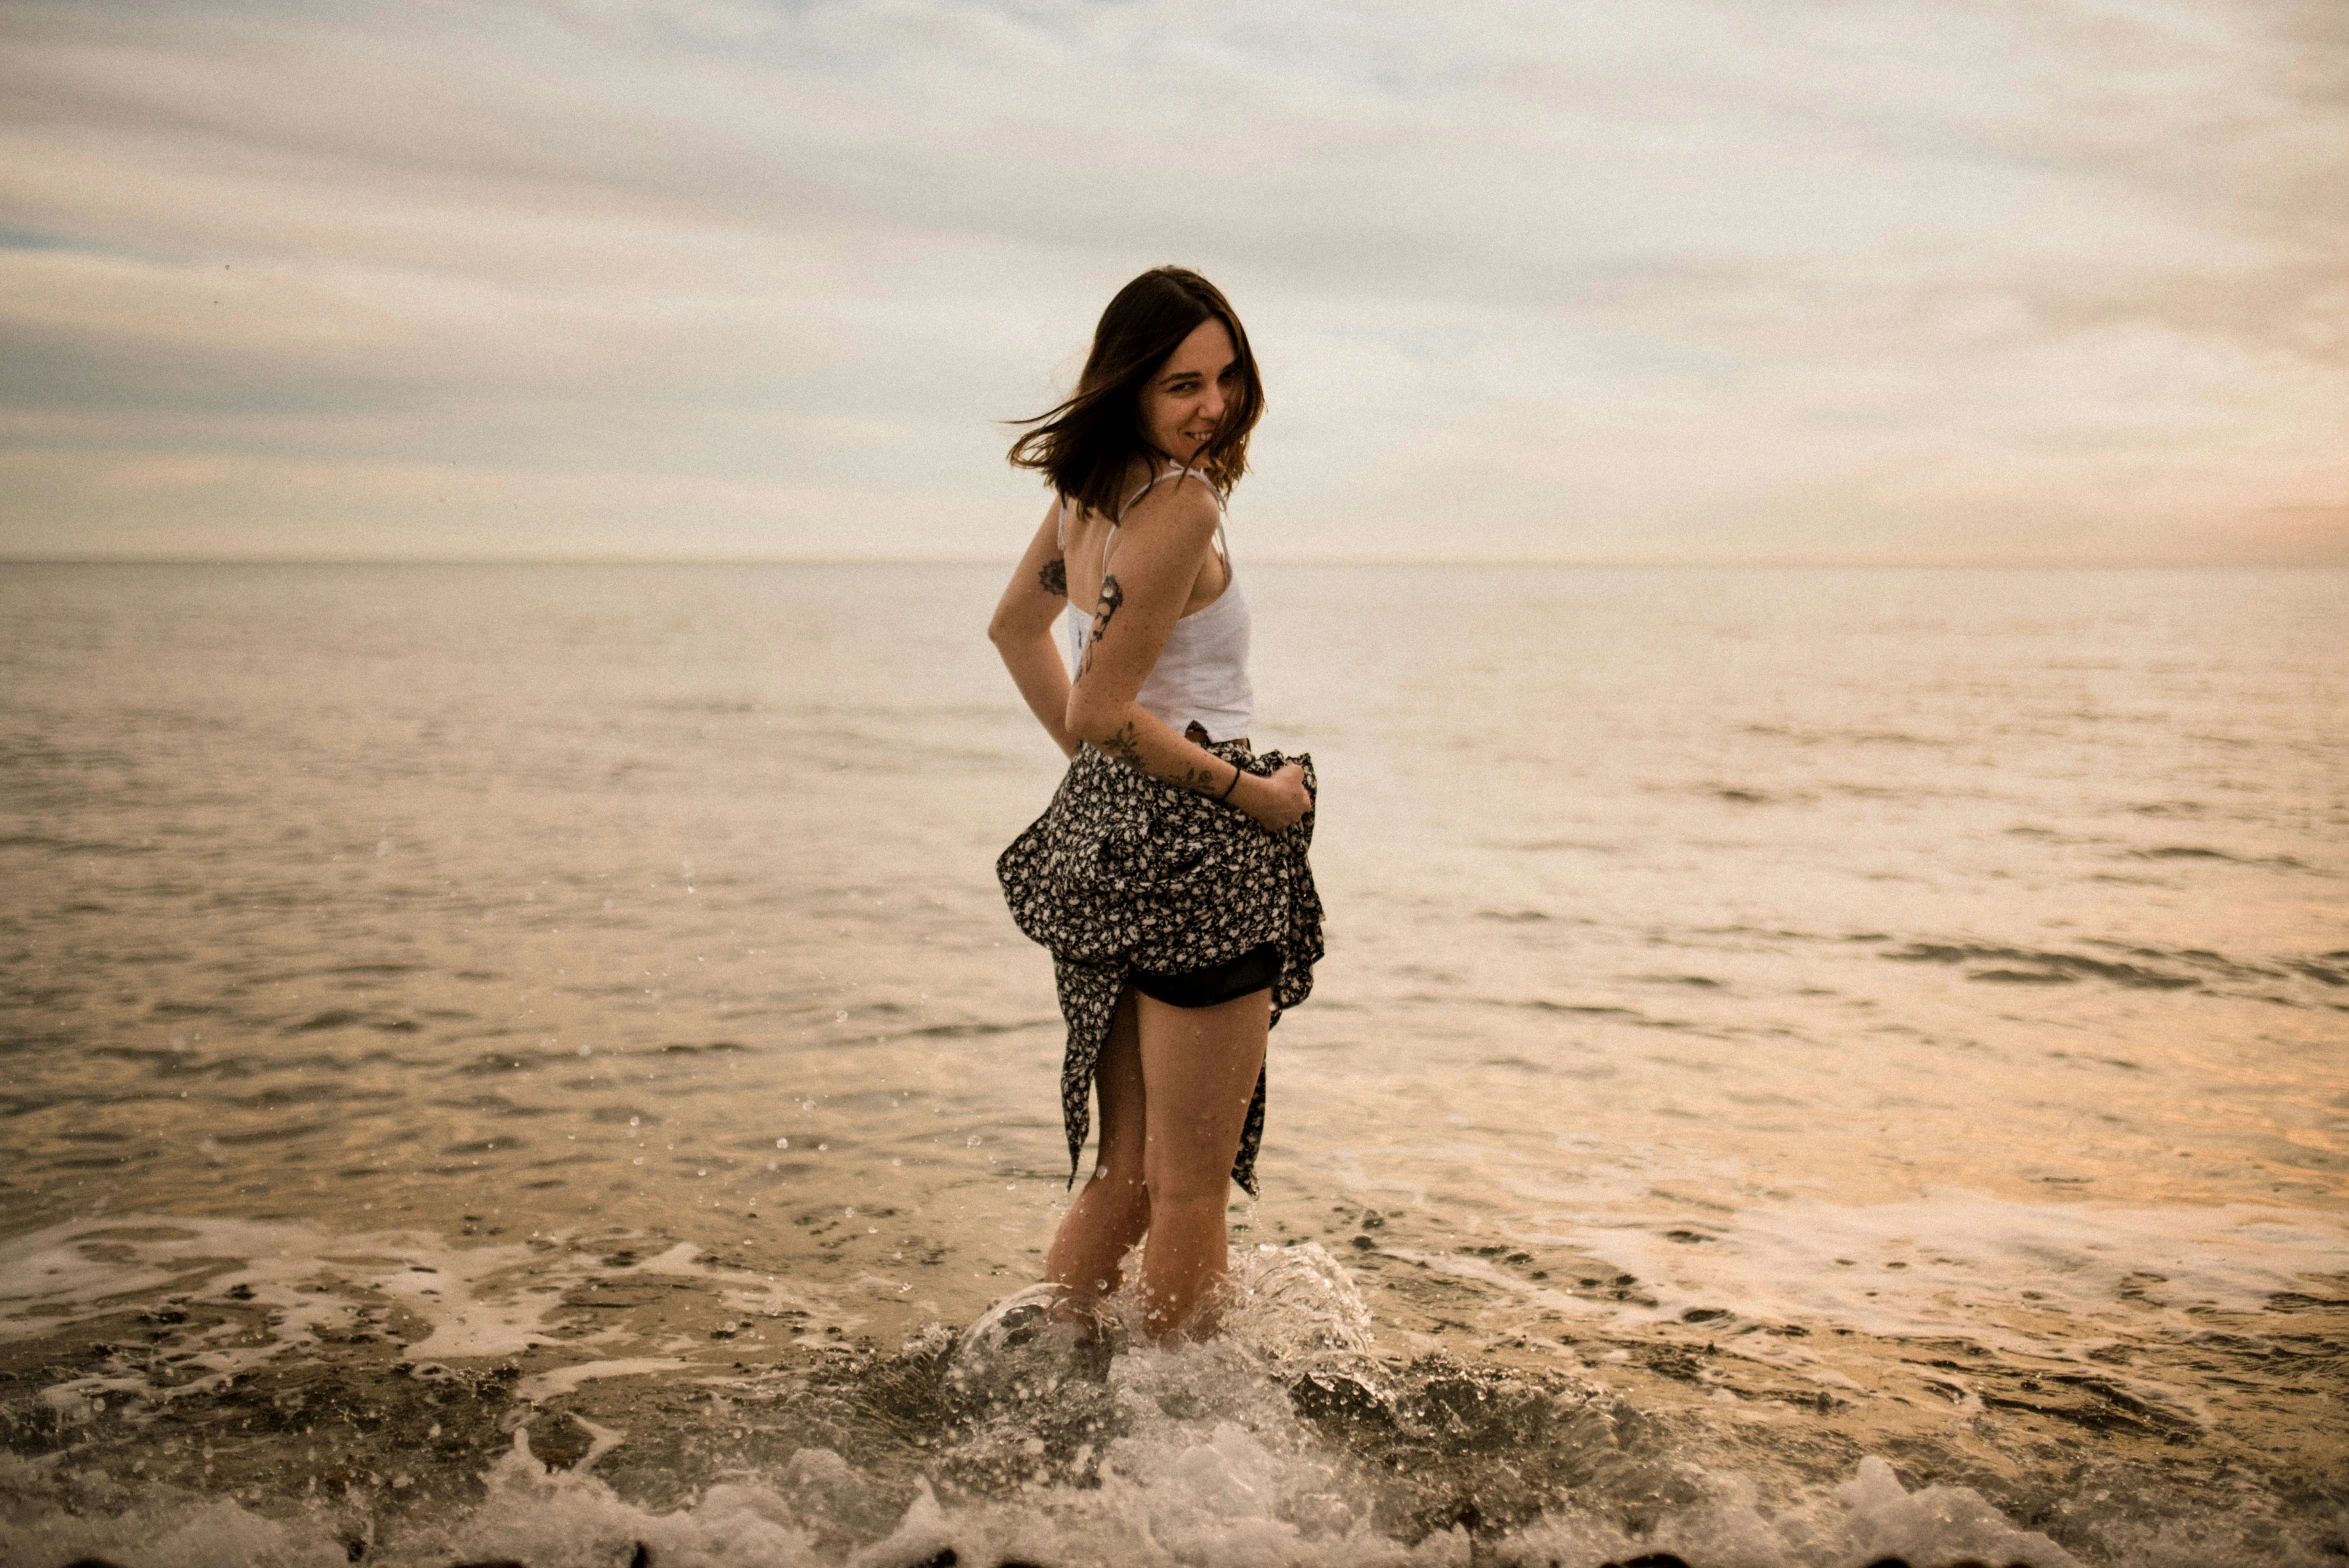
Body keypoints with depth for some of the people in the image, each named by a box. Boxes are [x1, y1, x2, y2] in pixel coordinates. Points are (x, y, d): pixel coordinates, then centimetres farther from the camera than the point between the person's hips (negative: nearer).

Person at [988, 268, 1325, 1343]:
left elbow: (1016, 627, 23)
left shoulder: (1090, 488, 9)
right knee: (1189, 1187, 4)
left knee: (1126, 1174, 20)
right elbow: (1104, 710, -22)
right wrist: (1254, 791, -11)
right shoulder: (1183, 503, -18)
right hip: (1190, 850, -9)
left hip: (1099, 835, 9)